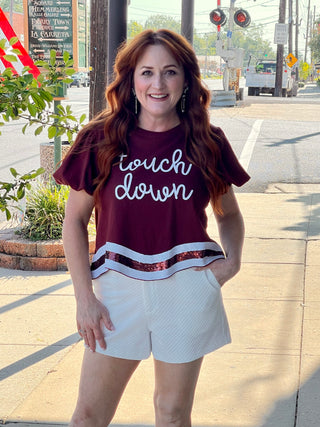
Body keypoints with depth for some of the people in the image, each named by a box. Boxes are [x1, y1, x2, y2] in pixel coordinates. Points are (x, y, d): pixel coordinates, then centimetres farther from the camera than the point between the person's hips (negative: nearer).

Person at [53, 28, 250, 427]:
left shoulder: (207, 143, 1)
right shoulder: (100, 140, -3)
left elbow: (228, 214, 16)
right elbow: (74, 220, 2)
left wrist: (233, 259, -3)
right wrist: (84, 297, -4)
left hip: (187, 290, 0)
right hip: (118, 289, 0)